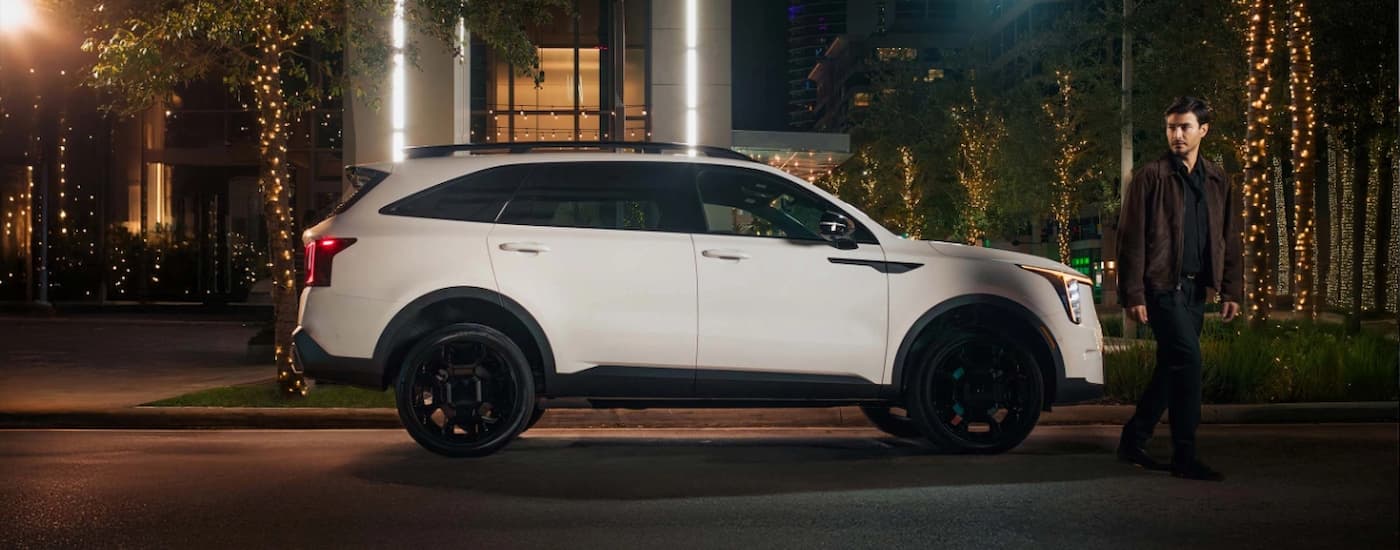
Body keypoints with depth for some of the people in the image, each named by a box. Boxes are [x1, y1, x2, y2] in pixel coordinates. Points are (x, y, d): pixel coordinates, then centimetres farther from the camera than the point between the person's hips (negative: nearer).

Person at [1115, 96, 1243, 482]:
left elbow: (1230, 240, 16)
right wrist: (1133, 294, -12)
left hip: (1195, 289, 6)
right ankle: (1185, 456, -9)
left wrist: (1231, 291, 8)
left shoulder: (1218, 183, 14)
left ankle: (1133, 442, 22)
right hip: (1163, 286, -6)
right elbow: (1131, 238, -6)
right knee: (1188, 359, -15)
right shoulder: (1151, 177, -2)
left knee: (1173, 366, 9)